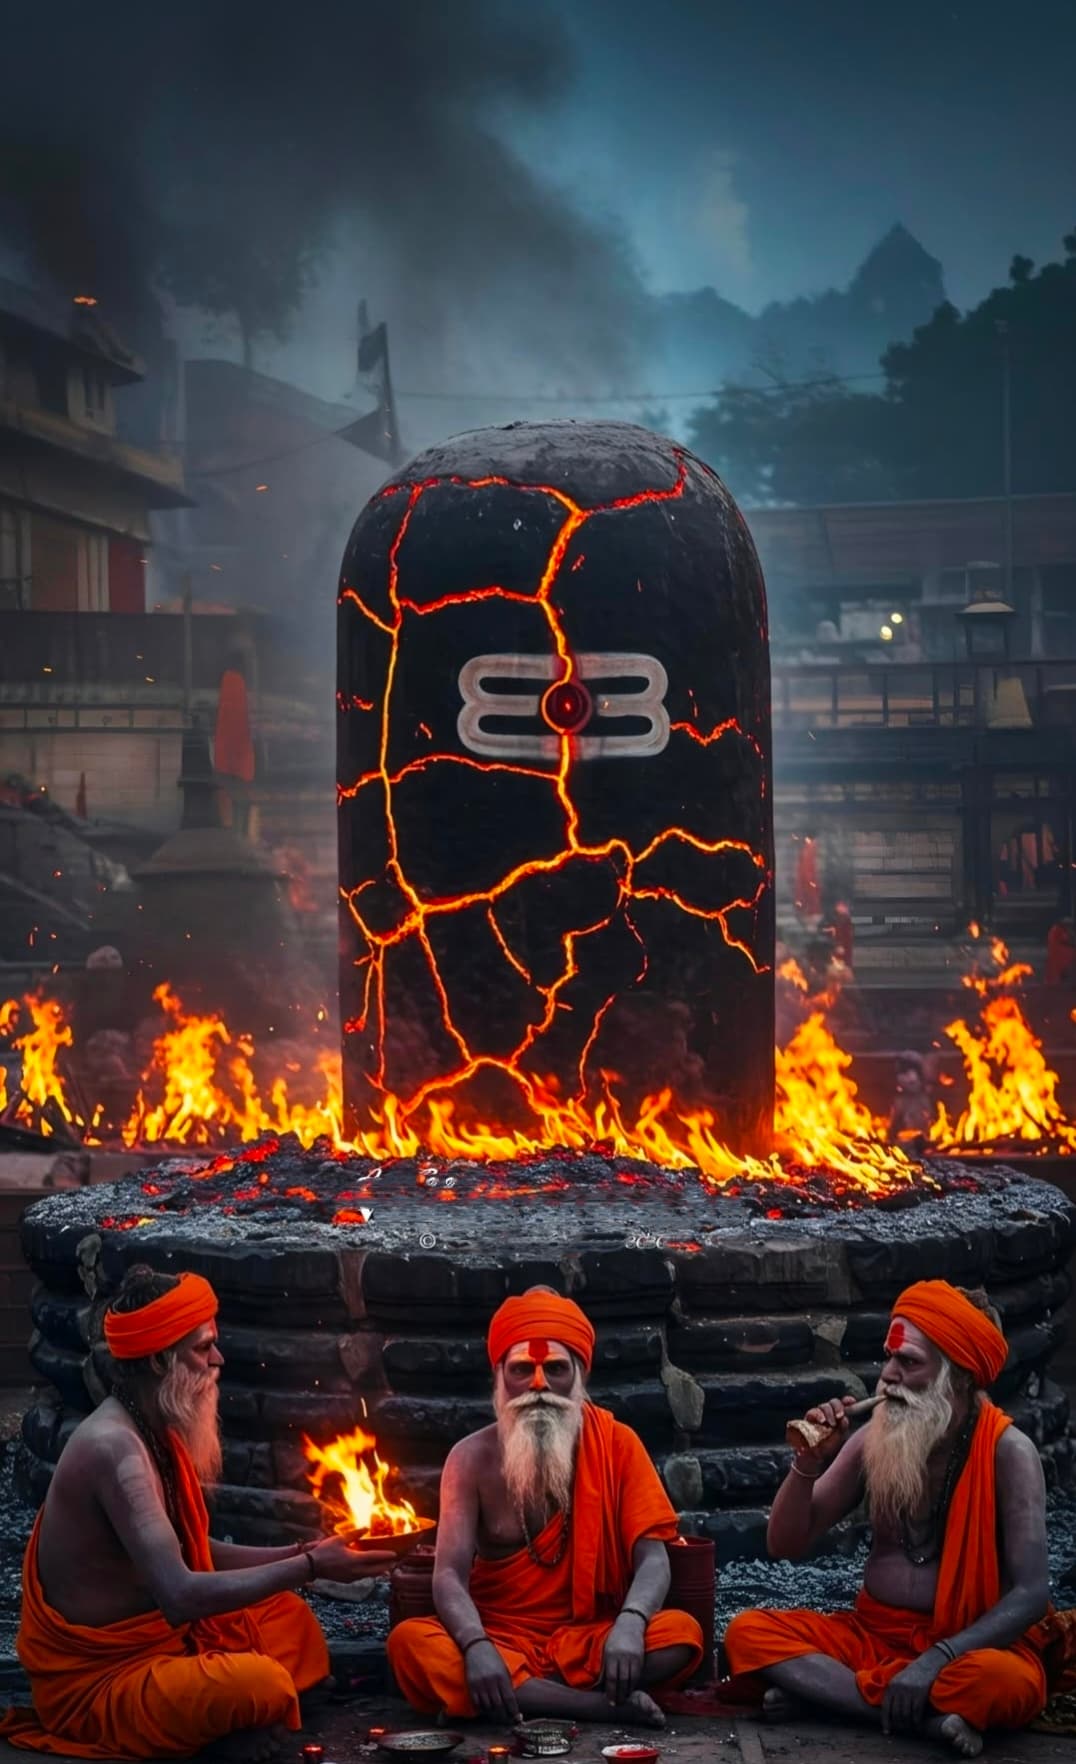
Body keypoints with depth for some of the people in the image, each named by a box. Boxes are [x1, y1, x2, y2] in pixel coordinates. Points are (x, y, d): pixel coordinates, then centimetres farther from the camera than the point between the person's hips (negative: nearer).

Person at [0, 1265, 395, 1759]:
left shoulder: (153, 1431, 8)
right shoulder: (116, 1447, -24)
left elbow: (190, 1552, 14)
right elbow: (180, 1595, -32)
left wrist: (299, 1554, 4)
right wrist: (310, 1566, -25)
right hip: (96, 1680, -10)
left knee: (288, 1614, 19)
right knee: (262, 1684, -31)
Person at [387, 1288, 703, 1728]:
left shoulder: (616, 1446, 0)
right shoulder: (473, 1458, -2)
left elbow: (653, 1558, -9)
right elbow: (449, 1574, -13)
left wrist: (629, 1624, -32)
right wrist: (477, 1647, -35)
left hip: (588, 1640, 0)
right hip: (502, 1639, 0)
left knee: (682, 1632, -28)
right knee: (412, 1644, -32)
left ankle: (507, 1698, -27)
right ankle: (605, 1706, -33)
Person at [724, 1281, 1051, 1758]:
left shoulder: (1006, 1451, -13)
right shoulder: (874, 1439, -1)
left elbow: (1031, 1592, -19)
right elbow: (786, 1545, 3)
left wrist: (937, 1659, -31)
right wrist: (809, 1462, -15)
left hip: (968, 1645, -5)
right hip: (874, 1633, 5)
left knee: (1005, 1682, -38)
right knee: (749, 1633, -18)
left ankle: (820, 1688, -24)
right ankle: (920, 1719, -29)